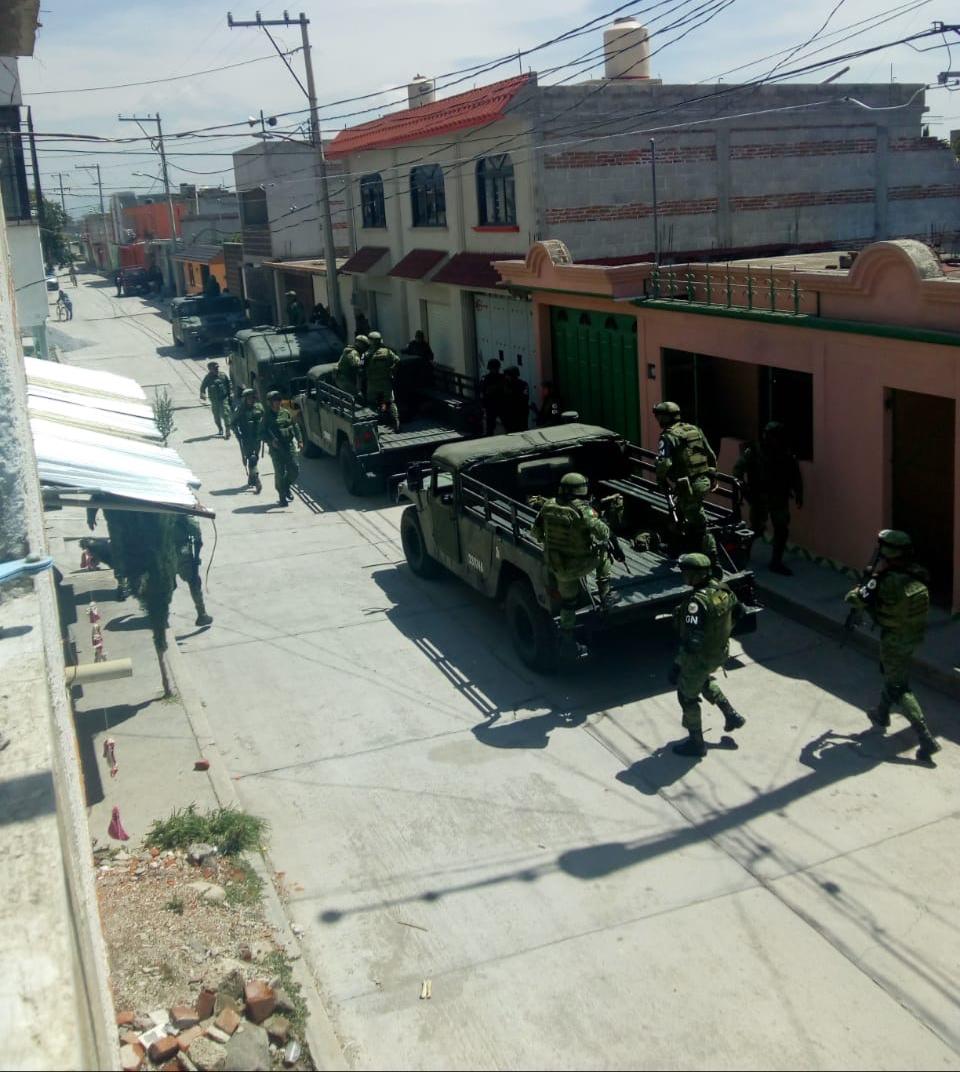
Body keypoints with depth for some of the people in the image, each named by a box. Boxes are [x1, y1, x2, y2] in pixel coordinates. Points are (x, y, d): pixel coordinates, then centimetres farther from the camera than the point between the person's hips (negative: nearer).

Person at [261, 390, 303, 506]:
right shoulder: (267, 416, -3)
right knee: (280, 473, -1)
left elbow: (295, 426, 17)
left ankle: (286, 487, 30)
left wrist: (299, 440, 7)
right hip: (276, 448, -4)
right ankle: (282, 497, 9)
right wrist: (271, 440, -21)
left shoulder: (286, 413, 9)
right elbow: (262, 433, -5)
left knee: (294, 470, 2)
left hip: (289, 446, 4)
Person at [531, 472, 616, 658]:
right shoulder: (582, 510, -20)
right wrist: (604, 524, 2)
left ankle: (568, 642, 28)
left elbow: (535, 532, 7)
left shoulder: (548, 506, -3)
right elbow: (602, 533, -22)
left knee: (567, 601, 22)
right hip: (580, 565, -5)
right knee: (602, 553, 24)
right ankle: (605, 596, 27)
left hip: (556, 565, 5)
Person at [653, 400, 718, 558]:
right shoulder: (695, 430, 12)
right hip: (704, 482, 8)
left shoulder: (668, 436, -11)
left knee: (699, 525, -2)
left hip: (688, 486, -8)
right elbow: (711, 456, 16)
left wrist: (661, 483, -7)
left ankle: (712, 556, -1)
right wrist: (711, 476, 26)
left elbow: (664, 464, -23)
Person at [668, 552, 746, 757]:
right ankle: (732, 716, 40)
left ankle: (696, 744, 28)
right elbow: (738, 609, 10)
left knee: (687, 696, 14)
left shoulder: (696, 602, -34)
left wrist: (677, 666, -28)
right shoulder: (721, 588, -9)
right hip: (720, 651, 8)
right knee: (704, 682, 35)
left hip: (700, 658, -8)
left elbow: (692, 641, -35)